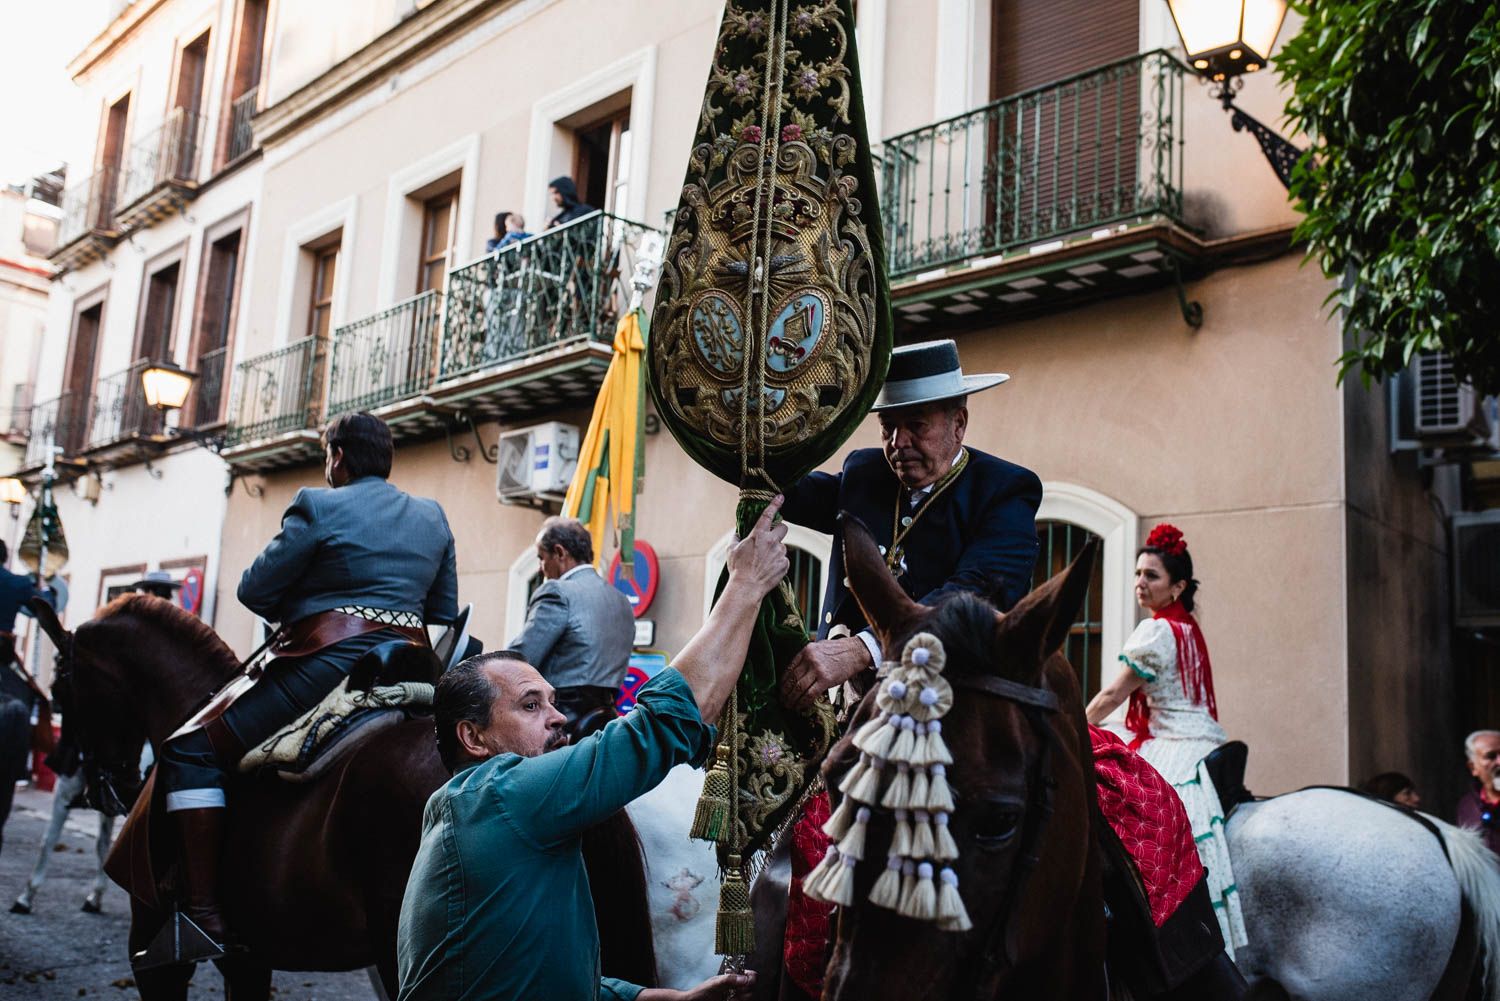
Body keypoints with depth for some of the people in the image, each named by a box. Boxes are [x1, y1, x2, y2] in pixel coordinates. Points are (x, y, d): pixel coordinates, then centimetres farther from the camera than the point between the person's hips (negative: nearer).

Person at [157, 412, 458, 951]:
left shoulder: (319, 506, -4)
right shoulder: (434, 517, 14)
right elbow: (445, 614, 18)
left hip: (327, 664, -7)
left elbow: (255, 590, -1)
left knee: (192, 750, -1)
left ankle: (203, 911, -9)